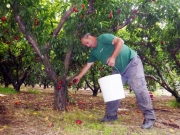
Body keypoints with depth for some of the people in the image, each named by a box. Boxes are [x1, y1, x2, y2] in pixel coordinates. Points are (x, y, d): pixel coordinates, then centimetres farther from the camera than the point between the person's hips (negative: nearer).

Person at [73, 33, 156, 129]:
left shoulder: (103, 38, -11)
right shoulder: (94, 52, 12)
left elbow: (120, 41, -22)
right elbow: (87, 65, 19)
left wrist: (113, 57, -27)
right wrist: (79, 77, 16)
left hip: (132, 62, -9)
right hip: (119, 69, 9)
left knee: (139, 88, -17)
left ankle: (149, 117, -13)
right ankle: (111, 115, 15)